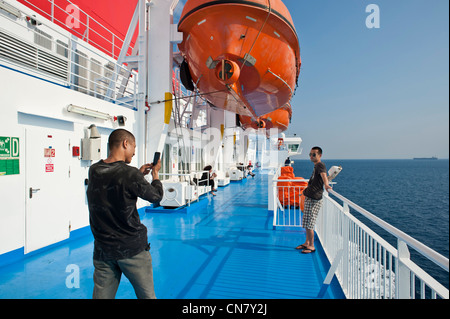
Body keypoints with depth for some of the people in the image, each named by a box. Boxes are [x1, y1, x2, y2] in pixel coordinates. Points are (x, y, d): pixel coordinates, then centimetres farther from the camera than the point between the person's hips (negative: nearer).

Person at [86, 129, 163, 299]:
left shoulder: (93, 171, -1)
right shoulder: (130, 174, -20)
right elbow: (156, 196, -6)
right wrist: (155, 173, 9)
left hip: (102, 248, 6)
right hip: (131, 248, -5)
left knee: (101, 295, 16)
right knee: (147, 295, 13)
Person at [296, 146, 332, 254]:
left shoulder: (320, 165, -13)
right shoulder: (315, 166, 15)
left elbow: (324, 175, -34)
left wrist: (326, 185, -54)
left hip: (314, 199, -9)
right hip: (309, 198, 10)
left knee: (309, 224, -5)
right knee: (306, 223, 16)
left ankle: (311, 246, 8)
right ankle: (307, 243, 28)